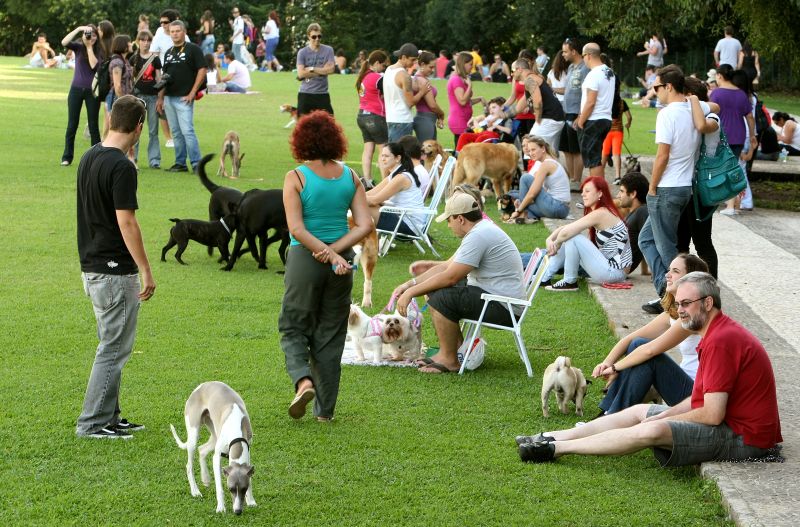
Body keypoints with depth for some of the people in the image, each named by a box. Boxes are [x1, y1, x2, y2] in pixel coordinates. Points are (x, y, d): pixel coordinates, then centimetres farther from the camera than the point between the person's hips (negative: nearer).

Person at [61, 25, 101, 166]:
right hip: (76, 89, 0)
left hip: (92, 91, 0)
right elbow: (64, 42, -17)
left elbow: (94, 65, -17)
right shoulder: (78, 47, 1)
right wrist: (79, 28, -21)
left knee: (93, 125, 5)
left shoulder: (99, 51, 0)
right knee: (72, 124, 3)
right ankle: (67, 157, 8)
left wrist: (90, 47, -11)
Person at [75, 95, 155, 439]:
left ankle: (108, 416, 21)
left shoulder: (89, 157, 9)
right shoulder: (121, 167, -19)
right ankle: (92, 423, 2)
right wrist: (145, 270, -16)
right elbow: (126, 222, -21)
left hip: (91, 266, 9)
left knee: (112, 346, 17)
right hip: (115, 270, -9)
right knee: (113, 349, -2)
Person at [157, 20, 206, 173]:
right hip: (169, 97, 7)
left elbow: (202, 70, -9)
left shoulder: (193, 49, -3)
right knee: (176, 133, 9)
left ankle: (196, 164, -12)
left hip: (184, 98, -7)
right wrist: (160, 98, 14)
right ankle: (180, 163, 14)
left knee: (187, 130, -14)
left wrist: (192, 93, -13)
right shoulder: (169, 52, 17)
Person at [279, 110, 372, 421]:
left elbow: (296, 229, -17)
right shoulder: (350, 177, 2)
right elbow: (365, 225, -5)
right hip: (342, 261, 3)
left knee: (293, 328, 11)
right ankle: (325, 410, 14)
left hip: (304, 258, -3)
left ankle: (303, 380, -17)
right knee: (331, 334, 12)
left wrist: (330, 255, -15)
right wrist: (335, 251, -11)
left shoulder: (295, 178, -9)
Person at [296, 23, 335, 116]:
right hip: (305, 94, 0)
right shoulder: (302, 52, 0)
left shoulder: (328, 50, 2)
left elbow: (331, 69, -9)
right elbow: (300, 73, -11)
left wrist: (311, 69, -9)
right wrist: (322, 71, -9)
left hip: (323, 94, 0)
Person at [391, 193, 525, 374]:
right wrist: (410, 284, 11)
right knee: (433, 287, 15)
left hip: (503, 309, -11)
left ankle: (449, 360, -9)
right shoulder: (482, 230, 13)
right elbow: (446, 265, 17)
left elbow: (450, 277, -21)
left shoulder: (479, 236, -20)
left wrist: (411, 292, -12)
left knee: (440, 297, -23)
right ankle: (458, 350, 13)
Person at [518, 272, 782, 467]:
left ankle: (556, 448, -19)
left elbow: (712, 415, -24)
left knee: (652, 431, -26)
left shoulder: (721, 341, -21)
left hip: (741, 438, -11)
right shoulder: (720, 333, 13)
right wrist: (665, 415, 1)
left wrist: (663, 419, -9)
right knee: (639, 411, 12)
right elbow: (703, 397, 16)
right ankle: (551, 437, 10)